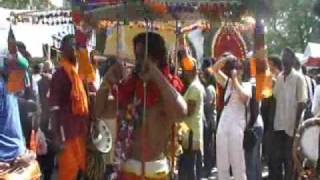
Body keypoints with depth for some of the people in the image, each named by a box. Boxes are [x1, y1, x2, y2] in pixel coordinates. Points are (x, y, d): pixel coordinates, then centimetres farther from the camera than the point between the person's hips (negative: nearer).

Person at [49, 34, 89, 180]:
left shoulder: (78, 71, 11)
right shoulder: (60, 74, -13)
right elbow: (55, 108, -16)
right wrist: (58, 136, -20)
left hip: (80, 128, 8)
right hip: (68, 129, -8)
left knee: (80, 166, 15)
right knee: (69, 168, -3)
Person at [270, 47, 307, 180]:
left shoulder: (298, 78, -6)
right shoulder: (278, 77, 10)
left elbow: (301, 103, -8)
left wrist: (296, 125, -12)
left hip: (291, 126, -5)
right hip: (278, 125, 5)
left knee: (289, 159, 4)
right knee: (275, 158, 9)